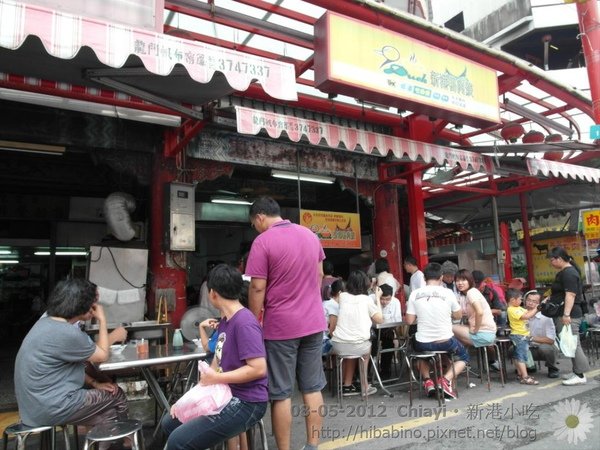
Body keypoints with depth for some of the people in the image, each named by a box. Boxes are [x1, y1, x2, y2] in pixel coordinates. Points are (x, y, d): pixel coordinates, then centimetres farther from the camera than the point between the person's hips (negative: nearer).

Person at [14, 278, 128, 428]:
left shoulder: (47, 322, 4)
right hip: (48, 407, -9)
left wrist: (94, 383, 4)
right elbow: (102, 355, -10)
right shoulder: (67, 333, -26)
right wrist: (102, 320, -3)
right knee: (117, 397, 5)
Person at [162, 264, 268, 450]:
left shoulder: (245, 323, -23)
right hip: (226, 396, 10)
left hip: (246, 403, -10)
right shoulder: (225, 321, 8)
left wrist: (216, 378, -19)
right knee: (169, 423, 18)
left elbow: (258, 369, -27)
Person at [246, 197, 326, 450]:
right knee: (312, 388, 13)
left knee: (281, 393, 5)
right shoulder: (310, 235, 7)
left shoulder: (263, 241, -13)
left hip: (280, 326, -6)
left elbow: (258, 289, -14)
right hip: (314, 322, 6)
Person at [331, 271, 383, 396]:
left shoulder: (342, 296, 6)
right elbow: (380, 320, 8)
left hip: (338, 346, 2)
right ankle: (363, 386, 37)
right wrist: (378, 298, 17)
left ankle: (346, 385, 32)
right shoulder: (367, 299, -1)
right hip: (359, 346, -2)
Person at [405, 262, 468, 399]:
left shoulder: (415, 294, -6)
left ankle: (427, 381, 14)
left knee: (421, 353, 37)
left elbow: (409, 321, -2)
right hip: (446, 341, -2)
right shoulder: (447, 293, -9)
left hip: (423, 343, 2)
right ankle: (446, 380, 3)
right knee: (464, 356, 28)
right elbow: (458, 315, 6)